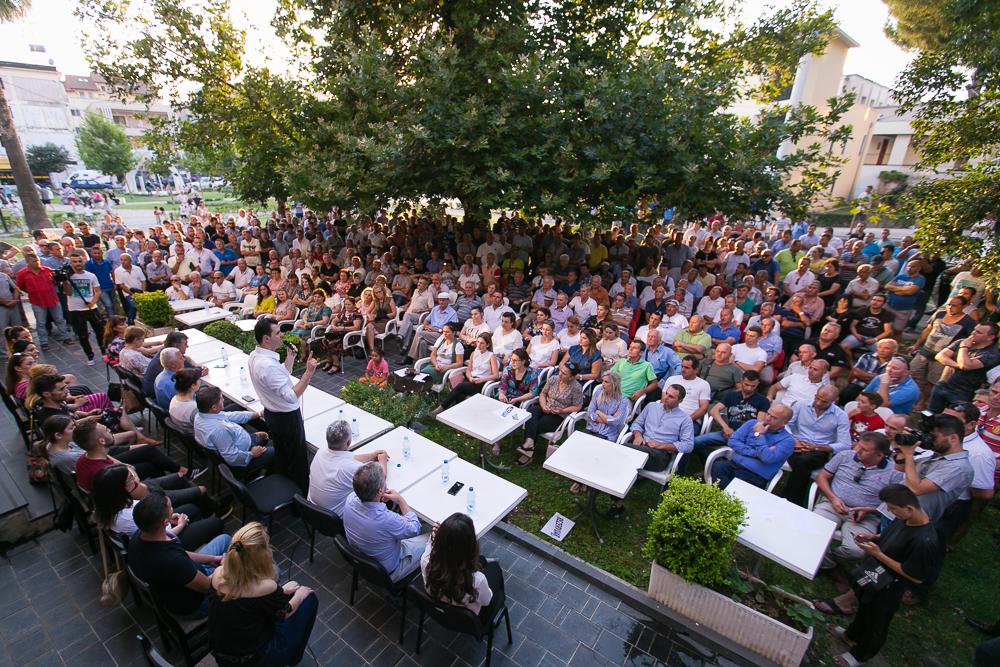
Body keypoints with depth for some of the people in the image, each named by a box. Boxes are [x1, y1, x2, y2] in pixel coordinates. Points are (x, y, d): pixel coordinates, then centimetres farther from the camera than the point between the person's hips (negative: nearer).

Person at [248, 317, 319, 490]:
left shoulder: (254, 356, -2)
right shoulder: (269, 365, -34)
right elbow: (292, 396, -35)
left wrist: (290, 357, 5)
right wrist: (308, 373, -43)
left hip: (271, 413, 10)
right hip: (287, 417, -10)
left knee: (280, 453, 26)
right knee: (297, 458, 8)